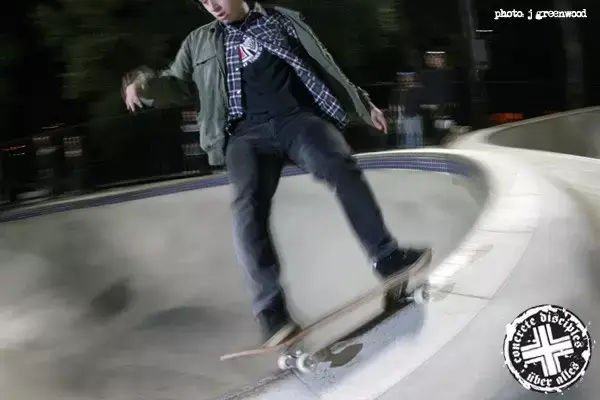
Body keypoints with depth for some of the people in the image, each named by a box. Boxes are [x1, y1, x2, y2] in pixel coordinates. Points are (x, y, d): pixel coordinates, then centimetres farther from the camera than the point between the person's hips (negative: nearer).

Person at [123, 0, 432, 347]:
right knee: (248, 208, -23)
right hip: (249, 131, 0)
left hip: (300, 117, 0)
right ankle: (271, 311, -27)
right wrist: (145, 84, 1)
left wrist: (363, 103, 24)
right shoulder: (200, 42, 22)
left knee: (341, 168, -27)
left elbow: (326, 67, 23)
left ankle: (387, 256, -24)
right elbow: (177, 85, 24)